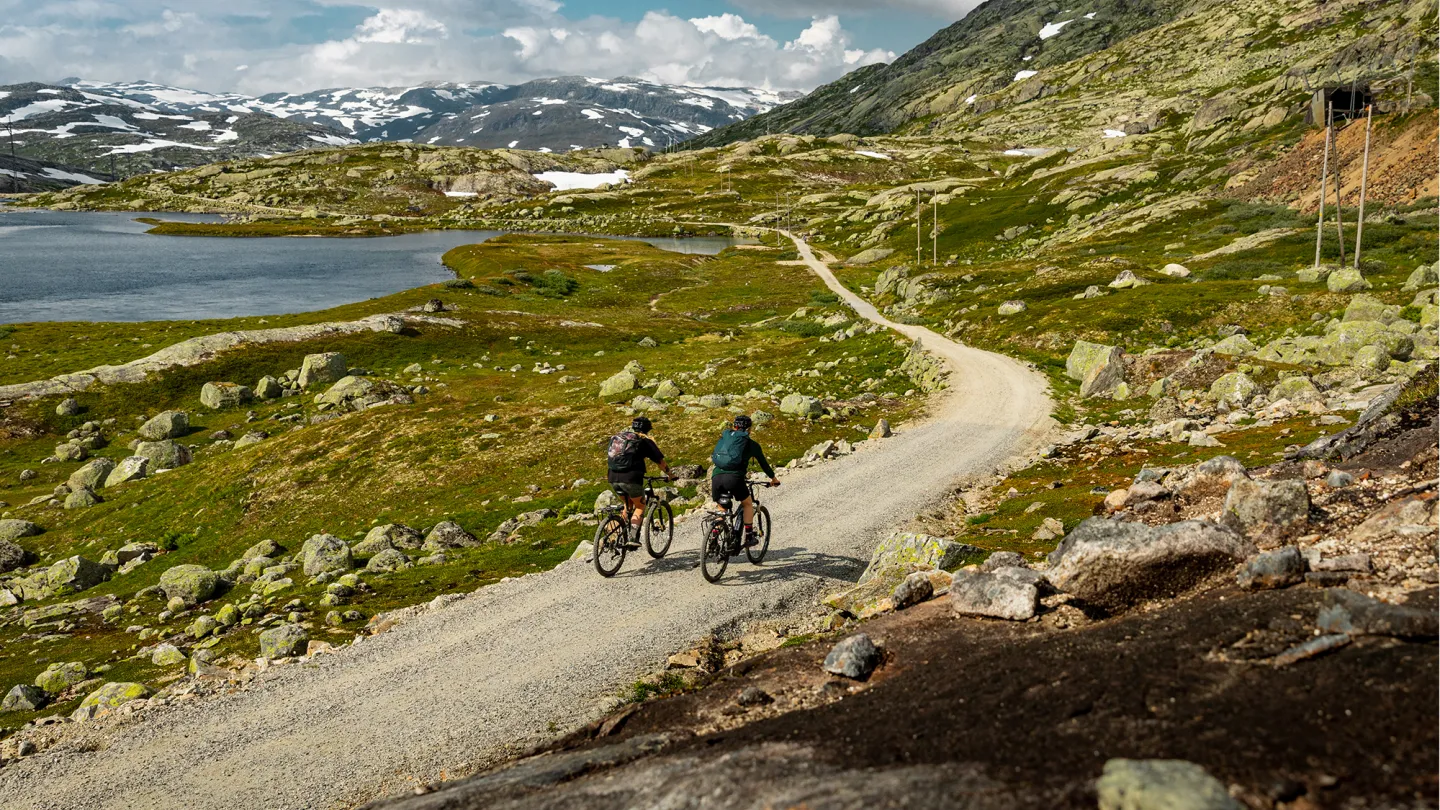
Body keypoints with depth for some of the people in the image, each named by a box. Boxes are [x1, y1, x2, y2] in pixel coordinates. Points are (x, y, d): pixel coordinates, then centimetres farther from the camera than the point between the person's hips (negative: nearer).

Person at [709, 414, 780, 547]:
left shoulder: (723, 438, 24)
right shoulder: (751, 444, 17)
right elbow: (763, 463, 28)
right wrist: (773, 478, 43)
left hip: (716, 477, 3)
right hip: (734, 477, -3)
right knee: (748, 503, 21)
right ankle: (749, 537, 16)